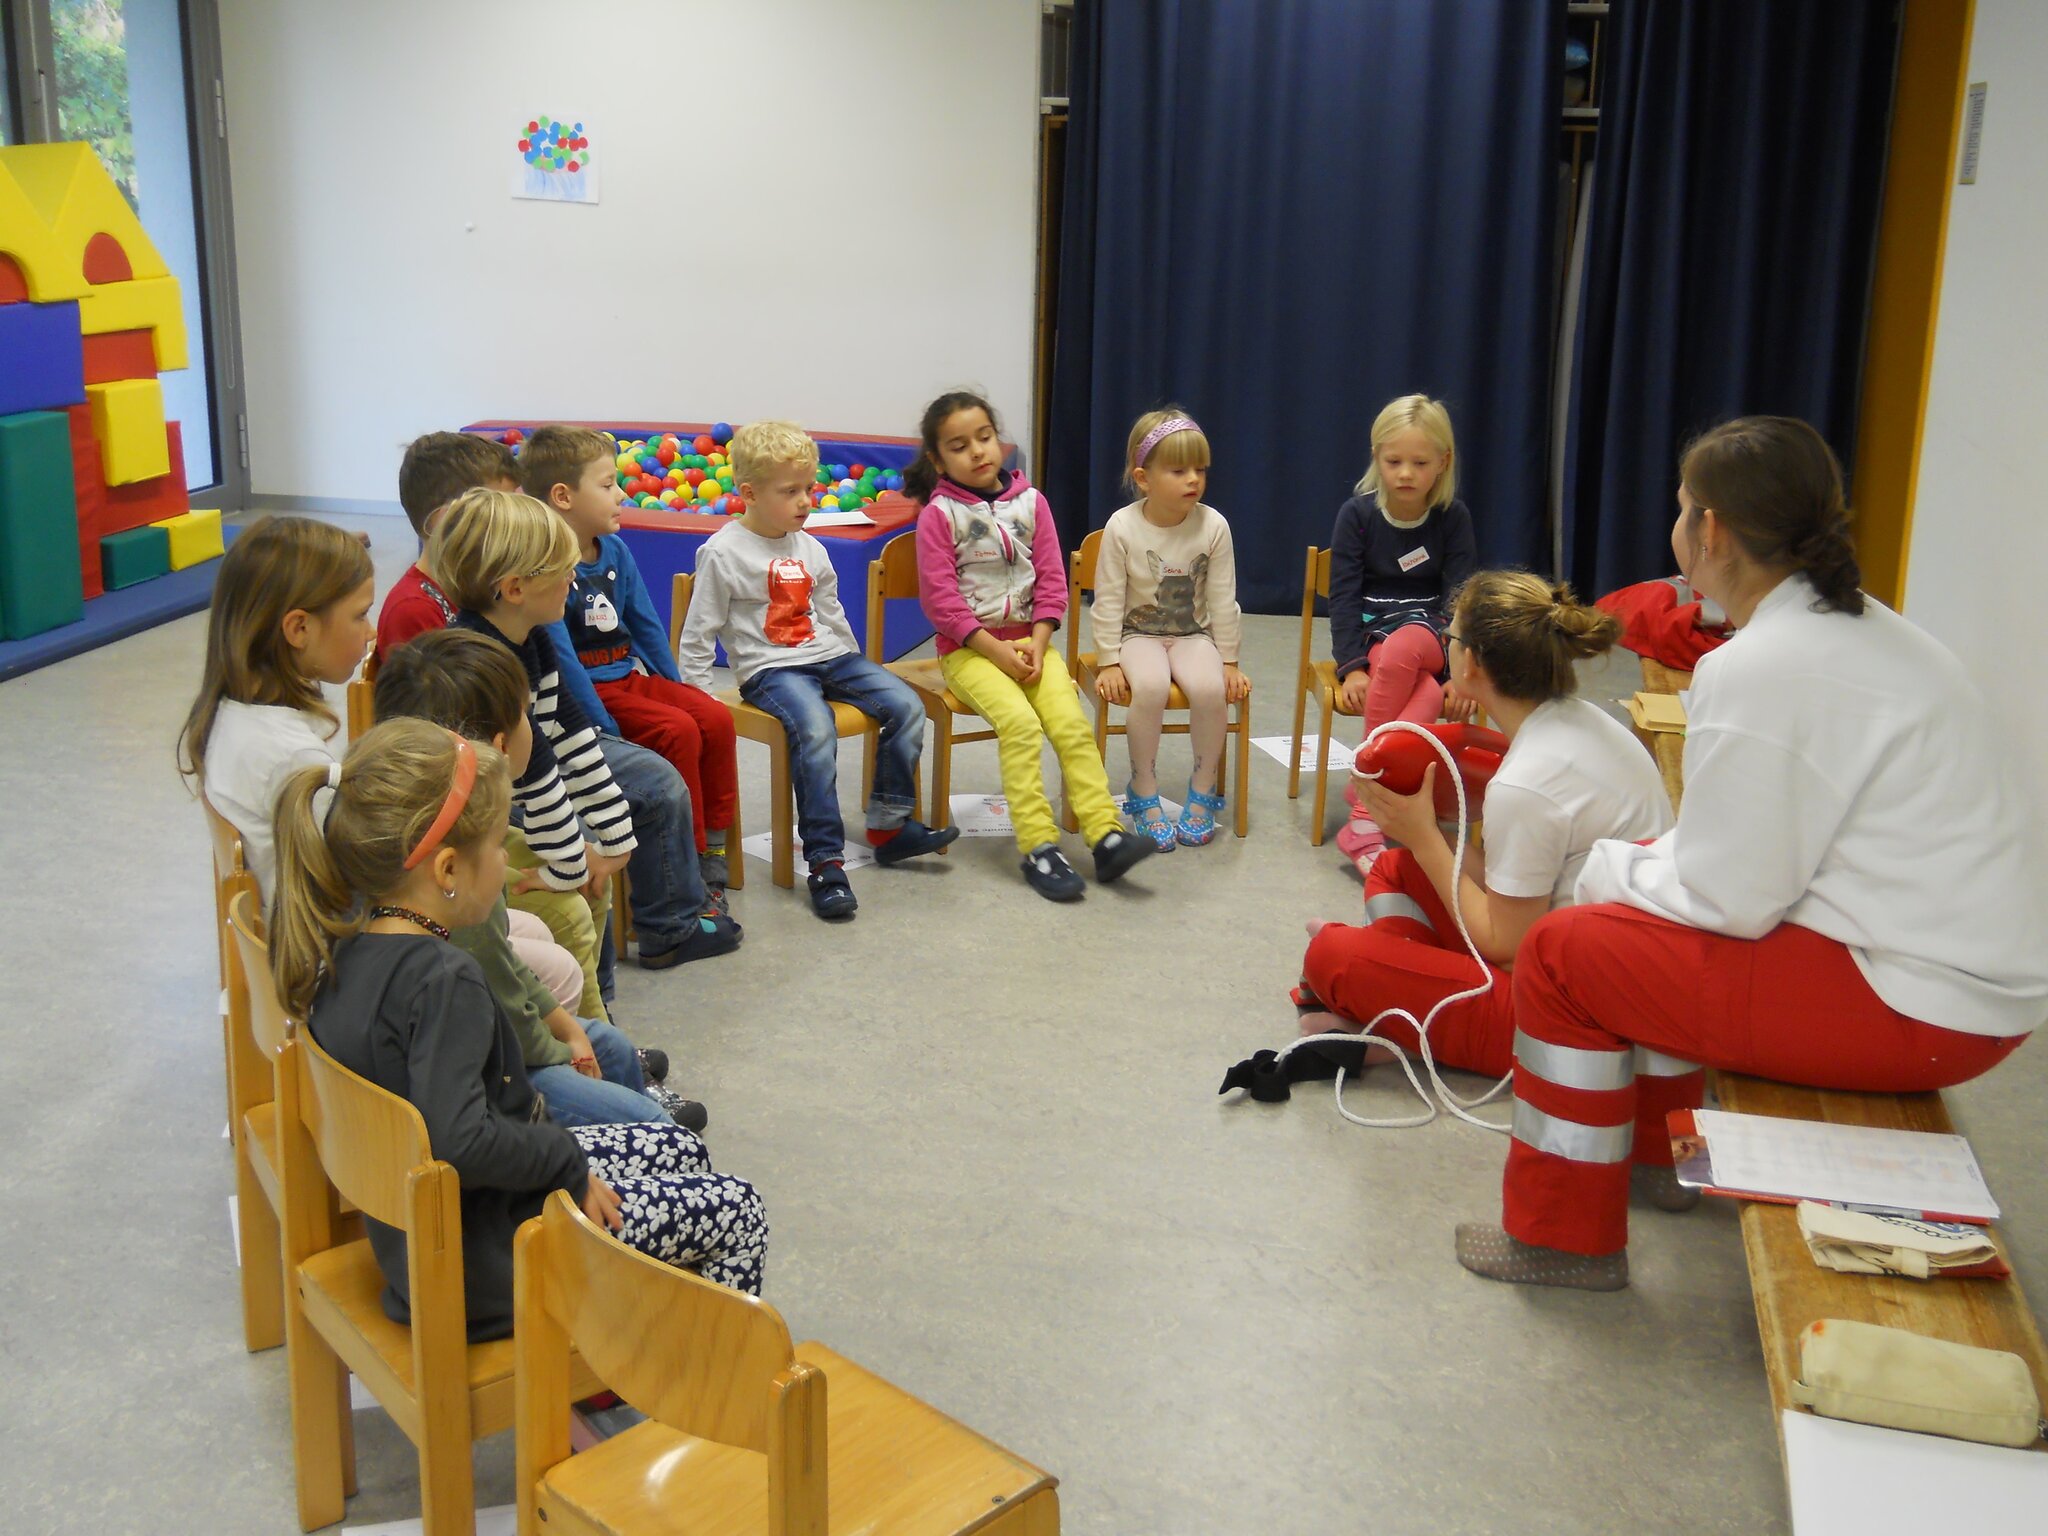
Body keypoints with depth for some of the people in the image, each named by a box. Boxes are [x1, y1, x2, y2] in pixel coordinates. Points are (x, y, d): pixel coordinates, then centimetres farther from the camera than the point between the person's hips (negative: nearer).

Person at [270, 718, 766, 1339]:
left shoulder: (343, 944, -1)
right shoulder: (444, 982, -29)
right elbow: (460, 1140, -37)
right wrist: (570, 1165, -22)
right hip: (485, 1266, -10)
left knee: (679, 1148, 22)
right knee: (737, 1213, 1)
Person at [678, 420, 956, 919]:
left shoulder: (810, 549, 13)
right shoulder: (722, 553, -6)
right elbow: (698, 636, -4)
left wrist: (856, 669, 25)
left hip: (829, 658, 7)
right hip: (770, 669, -7)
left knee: (907, 706, -11)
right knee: (816, 729, -35)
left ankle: (887, 825, 0)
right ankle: (825, 861, -29)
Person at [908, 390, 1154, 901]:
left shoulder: (1030, 501, 8)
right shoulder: (939, 514, -3)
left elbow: (1051, 581, 8)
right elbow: (940, 598, -8)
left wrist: (1037, 645, -6)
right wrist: (996, 649, -14)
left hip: (1029, 639, 4)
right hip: (968, 648, -3)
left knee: (1072, 722, -19)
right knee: (1020, 722, -27)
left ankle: (1106, 834, -21)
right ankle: (1039, 848, -25)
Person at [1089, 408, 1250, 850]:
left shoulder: (1213, 525, -9)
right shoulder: (1122, 527, -13)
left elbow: (1222, 601, -2)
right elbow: (1109, 600, -8)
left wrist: (1228, 661, -2)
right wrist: (1109, 661, -11)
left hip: (1193, 634, 1)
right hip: (1139, 633, -1)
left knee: (1210, 687, -29)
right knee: (1149, 685, -33)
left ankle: (1202, 791, -6)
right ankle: (1144, 794, -13)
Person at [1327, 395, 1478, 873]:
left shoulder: (1453, 517, 0)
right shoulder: (1357, 513, -2)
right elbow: (1343, 595, -5)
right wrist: (1352, 667, -18)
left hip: (1432, 634, 1)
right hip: (1370, 634, -1)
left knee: (1403, 649, -37)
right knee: (1426, 696, -35)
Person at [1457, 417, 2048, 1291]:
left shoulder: (1756, 668, -20)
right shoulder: (1862, 627, 10)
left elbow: (1731, 898, -16)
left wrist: (1608, 869, 0)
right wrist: (1642, 864, 8)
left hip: (1921, 1006, -10)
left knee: (1562, 951, -5)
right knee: (1643, 902, 23)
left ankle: (1563, 1234, 10)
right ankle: (1654, 1148, 37)